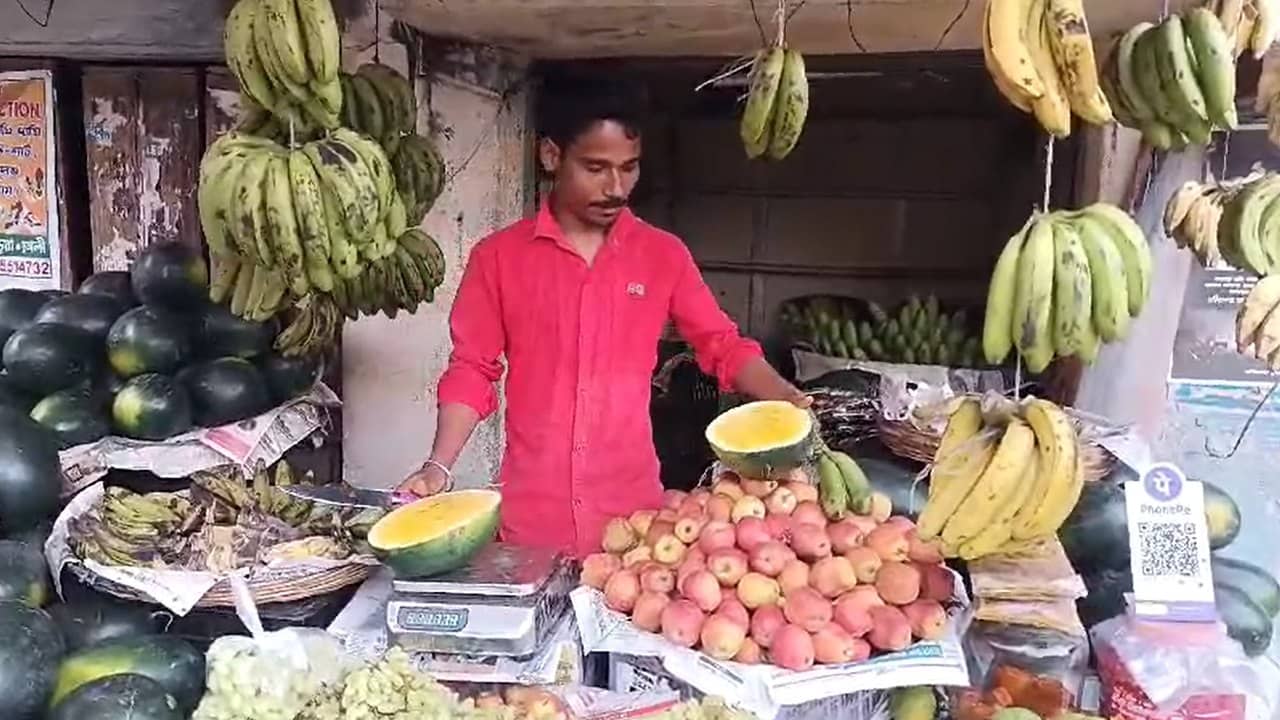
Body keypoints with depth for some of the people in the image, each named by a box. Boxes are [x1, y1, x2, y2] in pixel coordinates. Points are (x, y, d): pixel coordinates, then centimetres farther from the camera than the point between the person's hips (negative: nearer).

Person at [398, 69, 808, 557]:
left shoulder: (664, 255, 2)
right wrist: (438, 466, -9)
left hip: (631, 510, 1)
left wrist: (787, 400, -10)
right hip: (530, 514, 0)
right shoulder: (498, 257, -1)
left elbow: (723, 346, 6)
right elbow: (473, 370, 2)